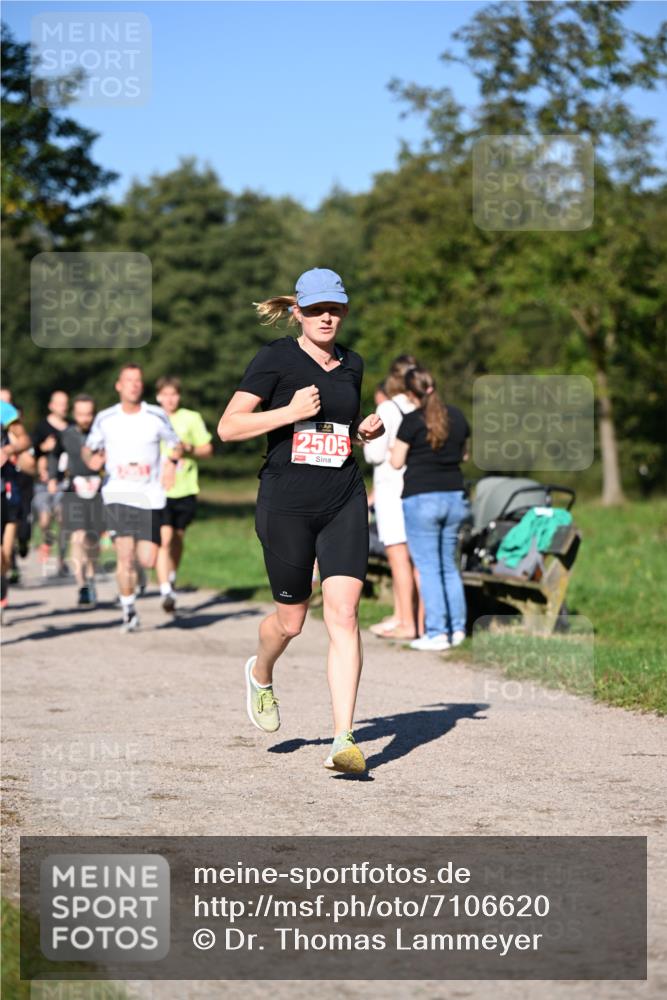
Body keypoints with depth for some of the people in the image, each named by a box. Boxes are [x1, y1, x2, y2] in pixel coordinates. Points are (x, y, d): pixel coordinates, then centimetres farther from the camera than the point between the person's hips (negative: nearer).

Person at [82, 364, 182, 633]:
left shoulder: (157, 416, 2)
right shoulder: (105, 419, 3)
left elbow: (175, 444, 14)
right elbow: (88, 447, 16)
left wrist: (171, 461, -7)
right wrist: (91, 459, -8)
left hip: (150, 496, 1)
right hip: (117, 494, -1)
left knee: (147, 560, -5)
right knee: (125, 555, -11)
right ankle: (128, 611, 6)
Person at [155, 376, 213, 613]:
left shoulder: (191, 418, 4)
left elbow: (208, 449, 7)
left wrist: (190, 449, -12)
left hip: (185, 489, 2)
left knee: (177, 538, 14)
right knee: (164, 539, -15)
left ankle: (171, 577, 39)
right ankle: (166, 592, -20)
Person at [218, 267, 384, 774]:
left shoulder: (352, 365, 12)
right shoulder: (276, 358, -4)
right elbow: (229, 427, -8)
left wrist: (366, 432, 6)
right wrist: (290, 412, -19)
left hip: (345, 503, 3)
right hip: (286, 504, -3)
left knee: (343, 613, -11)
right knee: (291, 619, 8)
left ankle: (344, 740, -12)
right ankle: (260, 674, 44)